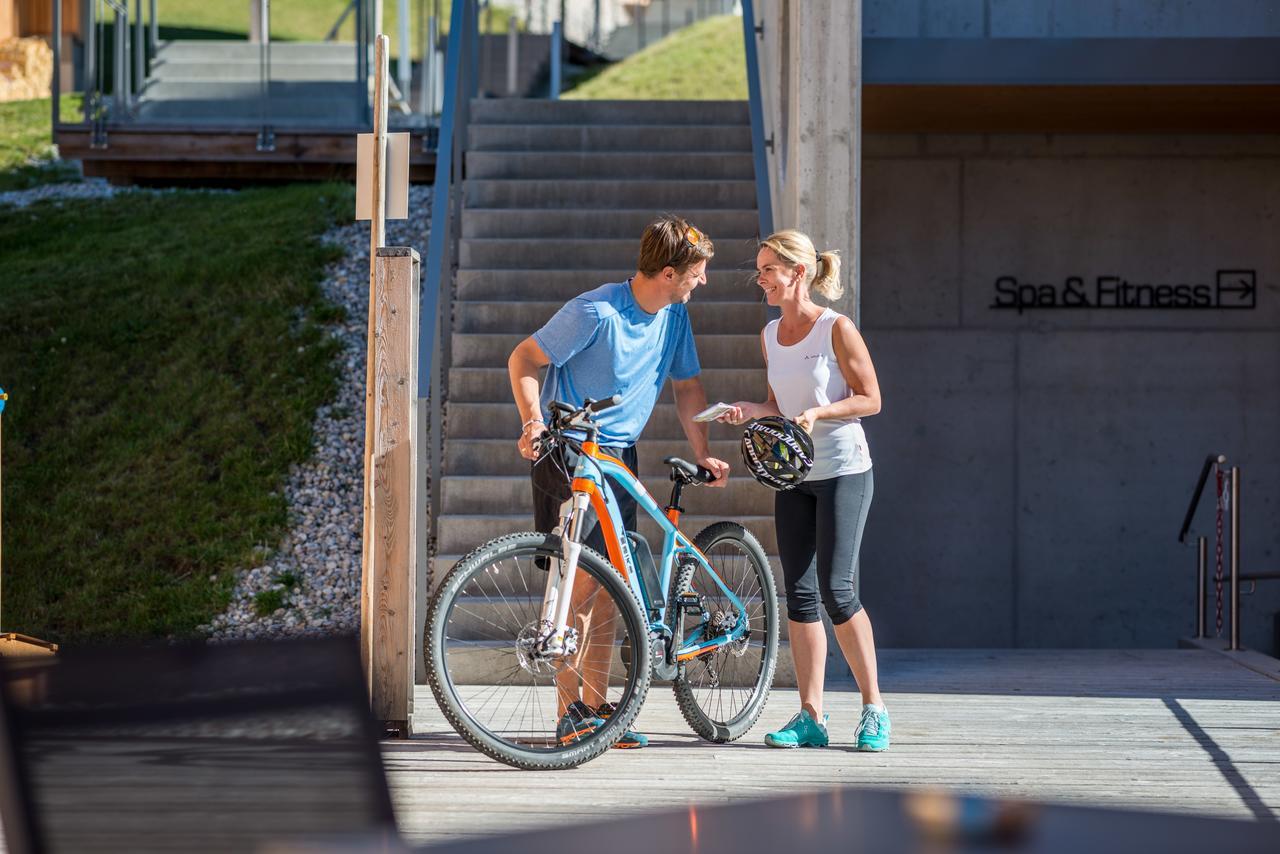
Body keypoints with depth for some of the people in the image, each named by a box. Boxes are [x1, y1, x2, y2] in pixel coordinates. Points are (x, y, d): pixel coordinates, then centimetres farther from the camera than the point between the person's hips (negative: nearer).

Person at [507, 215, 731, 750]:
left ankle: (596, 706, 11)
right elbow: (523, 359, -12)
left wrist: (702, 453, 5)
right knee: (582, 577, -12)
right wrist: (533, 421, -27)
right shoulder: (596, 312, -18)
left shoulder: (675, 316, 4)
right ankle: (570, 710, -8)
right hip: (567, 451, -7)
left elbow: (687, 386, 16)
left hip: (620, 454, 7)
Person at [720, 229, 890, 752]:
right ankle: (811, 717, 6)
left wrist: (819, 412, -22)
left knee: (837, 591, -10)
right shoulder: (770, 335, 9)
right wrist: (751, 410, -2)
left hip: (843, 472, -6)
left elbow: (870, 399, -8)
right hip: (792, 475, 6)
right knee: (799, 593, 3)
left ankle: (874, 708, 2)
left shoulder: (836, 329, -11)